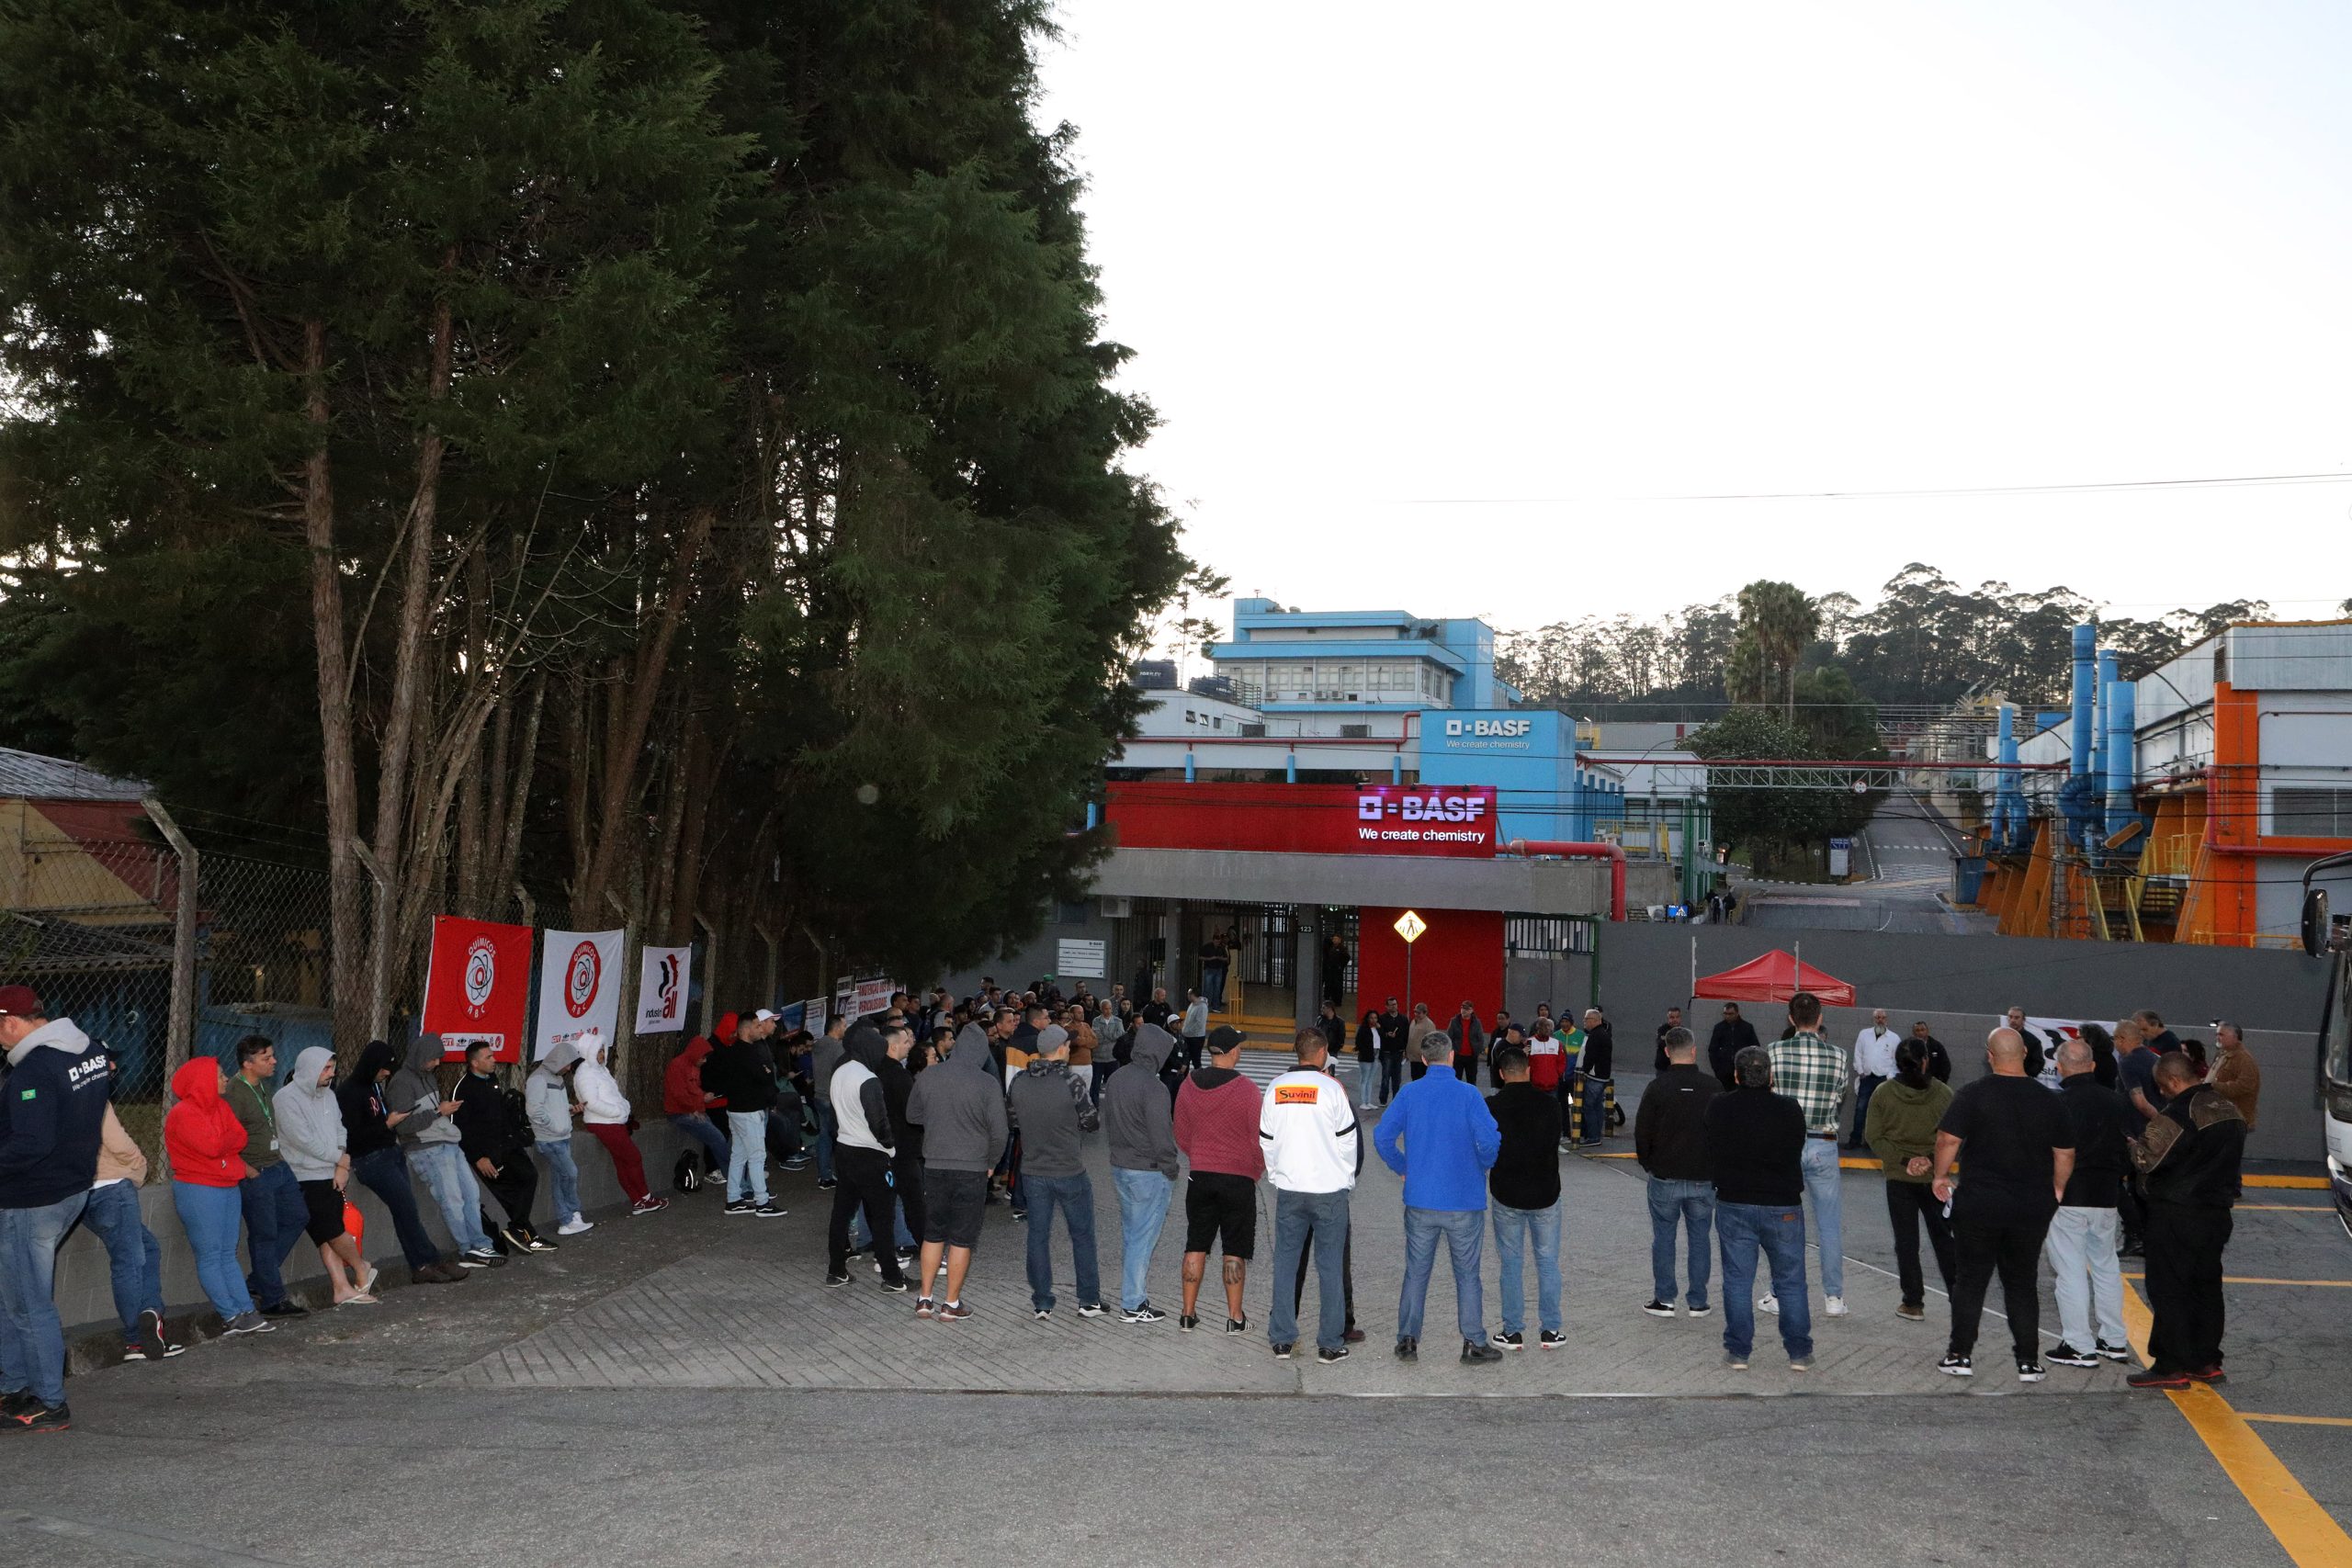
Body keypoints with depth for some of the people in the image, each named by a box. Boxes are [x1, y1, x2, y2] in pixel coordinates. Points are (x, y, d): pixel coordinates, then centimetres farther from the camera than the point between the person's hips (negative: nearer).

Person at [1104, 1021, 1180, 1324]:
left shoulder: (1116, 1080, 7)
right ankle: (1132, 1305, 4)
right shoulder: (1152, 1086, -20)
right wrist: (1170, 1172, -7)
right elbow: (1162, 1136, -19)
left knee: (1129, 1235, 16)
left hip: (1119, 1166, 8)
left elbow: (1107, 1126, 16)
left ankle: (1132, 1297, 23)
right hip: (1149, 1172, -8)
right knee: (1143, 1238, -1)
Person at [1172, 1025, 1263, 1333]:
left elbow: (1181, 1135, 7)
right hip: (1239, 1179, -3)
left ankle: (1188, 1314, 15)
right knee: (1234, 1250, 5)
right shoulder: (1246, 1089, -15)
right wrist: (1257, 1171, 9)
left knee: (1196, 1246, 11)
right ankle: (1235, 1317, 8)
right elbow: (1258, 1138, -9)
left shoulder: (1189, 1085, -3)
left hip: (1200, 1177, 3)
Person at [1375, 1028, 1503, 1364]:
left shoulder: (1409, 1093, -2)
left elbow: (1382, 1137, -5)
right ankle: (1474, 1343, 13)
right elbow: (1489, 1140, -19)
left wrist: (1403, 1168, 9)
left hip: (1420, 1200, 2)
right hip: (1465, 1201, -2)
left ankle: (1407, 1340, 13)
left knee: (1416, 1271, 11)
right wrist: (1483, 1167, 1)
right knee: (1467, 1274, 9)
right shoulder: (1468, 1094, -10)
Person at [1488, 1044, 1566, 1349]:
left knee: (1511, 1264, 9)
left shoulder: (1491, 1107, -11)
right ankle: (1550, 1331, 14)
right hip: (1545, 1194, 1)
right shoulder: (1549, 1103, -7)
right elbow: (1555, 1142, 5)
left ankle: (1513, 1332, 12)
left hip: (1506, 1196, -1)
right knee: (1548, 1262, 12)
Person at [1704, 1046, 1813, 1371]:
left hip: (1733, 1204, 0)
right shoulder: (1790, 1110, -8)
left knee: (1737, 1281, 7)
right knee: (1791, 1282, 9)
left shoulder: (1718, 1108, -7)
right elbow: (1798, 1151, 5)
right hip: (1783, 1206, 0)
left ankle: (1737, 1352, 9)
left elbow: (1711, 1155, 5)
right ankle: (1799, 1352, 12)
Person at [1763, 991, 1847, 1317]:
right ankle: (1834, 1297, 12)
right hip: (1823, 1146, 1)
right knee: (1830, 1224, 10)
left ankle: (1781, 1296, 13)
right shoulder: (1837, 1056, -4)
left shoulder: (1774, 1051, -9)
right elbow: (1840, 1097, 9)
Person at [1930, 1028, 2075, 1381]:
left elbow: (1948, 1139, -15)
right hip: (2032, 1208, 3)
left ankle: (1961, 1355, 10)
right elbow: (2066, 1153, 7)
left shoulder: (1972, 1095, -10)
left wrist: (1941, 1176, 0)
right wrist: (2056, 1190, 20)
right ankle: (2029, 1362, 11)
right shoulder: (2048, 1100, 0)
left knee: (1969, 1281, 8)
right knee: (2023, 1285, 12)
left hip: (1979, 1206, -2)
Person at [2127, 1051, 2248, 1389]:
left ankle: (2171, 1367, -1)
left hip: (2176, 1214, -8)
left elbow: (2147, 1159, -20)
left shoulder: (2179, 1112, -19)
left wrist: (2130, 1143, 1)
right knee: (2206, 1285, 15)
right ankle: (2207, 1361, 20)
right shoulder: (2229, 1108, 8)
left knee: (2169, 1288, -2)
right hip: (2217, 1210, 8)